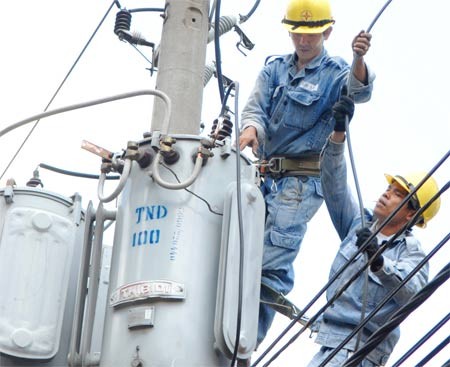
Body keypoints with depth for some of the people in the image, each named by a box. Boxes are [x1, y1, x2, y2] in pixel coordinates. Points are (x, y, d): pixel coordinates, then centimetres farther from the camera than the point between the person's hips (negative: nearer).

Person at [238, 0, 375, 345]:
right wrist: (250, 129, -24)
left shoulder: (335, 72, -3)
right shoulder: (274, 69, 12)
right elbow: (255, 107, 1)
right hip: (265, 173, 6)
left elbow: (359, 90, -25)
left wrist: (359, 61, -48)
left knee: (271, 263, -14)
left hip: (302, 180, -6)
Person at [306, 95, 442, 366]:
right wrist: (338, 133, -8)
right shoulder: (361, 225, 9)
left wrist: (379, 263, -46)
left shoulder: (412, 251, -9)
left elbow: (411, 291, -28)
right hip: (330, 340, 7)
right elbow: (334, 183, 5)